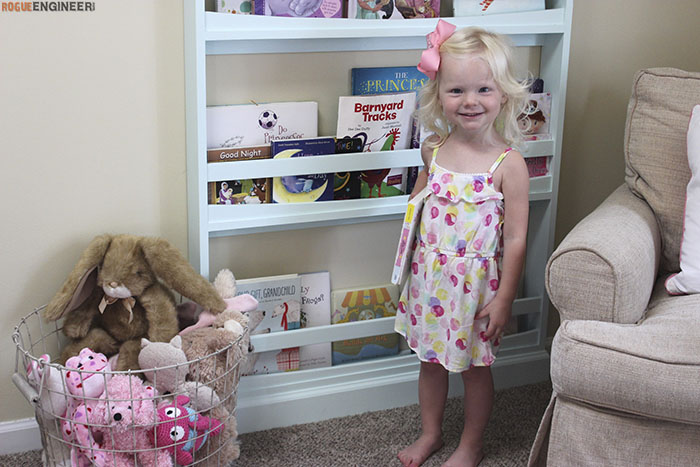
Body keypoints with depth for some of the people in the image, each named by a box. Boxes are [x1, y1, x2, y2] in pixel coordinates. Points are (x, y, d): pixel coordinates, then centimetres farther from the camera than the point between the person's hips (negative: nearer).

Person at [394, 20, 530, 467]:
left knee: (475, 366, 13)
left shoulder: (509, 164, -18)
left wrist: (503, 299, -14)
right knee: (431, 358, 20)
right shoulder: (433, 149, -4)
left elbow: (516, 239, -15)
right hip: (429, 275, 5)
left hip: (476, 282, -4)